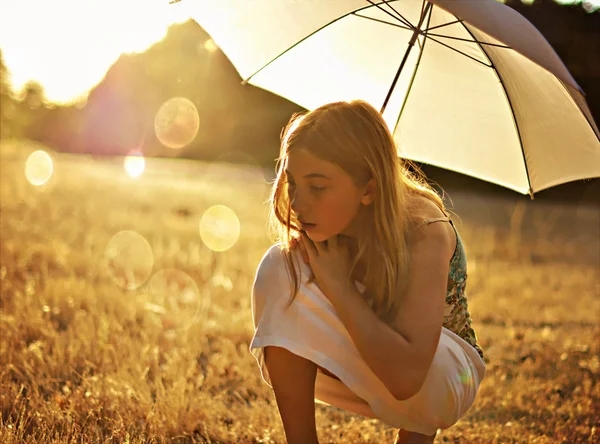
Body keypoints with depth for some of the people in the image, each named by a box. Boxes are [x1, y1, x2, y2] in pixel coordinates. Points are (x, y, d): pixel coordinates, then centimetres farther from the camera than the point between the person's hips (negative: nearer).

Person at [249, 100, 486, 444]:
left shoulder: (425, 232, -32)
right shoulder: (322, 228, -17)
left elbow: (406, 375, -43)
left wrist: (338, 284, -36)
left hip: (442, 370, -3)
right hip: (363, 371, 4)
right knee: (280, 269, -22)